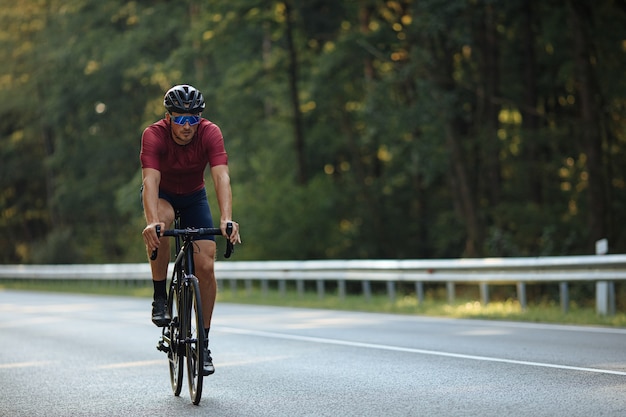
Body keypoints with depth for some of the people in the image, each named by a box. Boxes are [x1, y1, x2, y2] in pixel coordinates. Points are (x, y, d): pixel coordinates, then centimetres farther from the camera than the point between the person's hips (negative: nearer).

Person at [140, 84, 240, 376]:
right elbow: (150, 180, -42)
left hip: (194, 197, 2)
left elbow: (222, 177, -38)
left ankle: (203, 343, 1)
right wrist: (152, 221, -59)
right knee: (162, 222, -38)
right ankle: (160, 297, -19)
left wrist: (227, 219, -54)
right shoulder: (154, 135, -30)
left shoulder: (210, 133, -27)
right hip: (161, 195, -2)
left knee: (206, 266, -12)